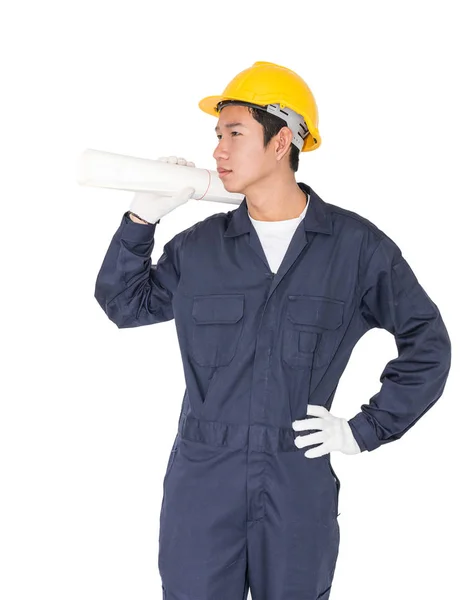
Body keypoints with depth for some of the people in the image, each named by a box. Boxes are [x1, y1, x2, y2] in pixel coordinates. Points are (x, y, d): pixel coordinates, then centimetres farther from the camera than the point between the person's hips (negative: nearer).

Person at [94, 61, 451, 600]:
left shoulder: (356, 245, -2)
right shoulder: (198, 246, 4)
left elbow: (427, 343, 5)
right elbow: (124, 304, 14)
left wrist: (367, 429, -1)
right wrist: (140, 220, 2)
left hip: (300, 483, -1)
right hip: (201, 480, 2)